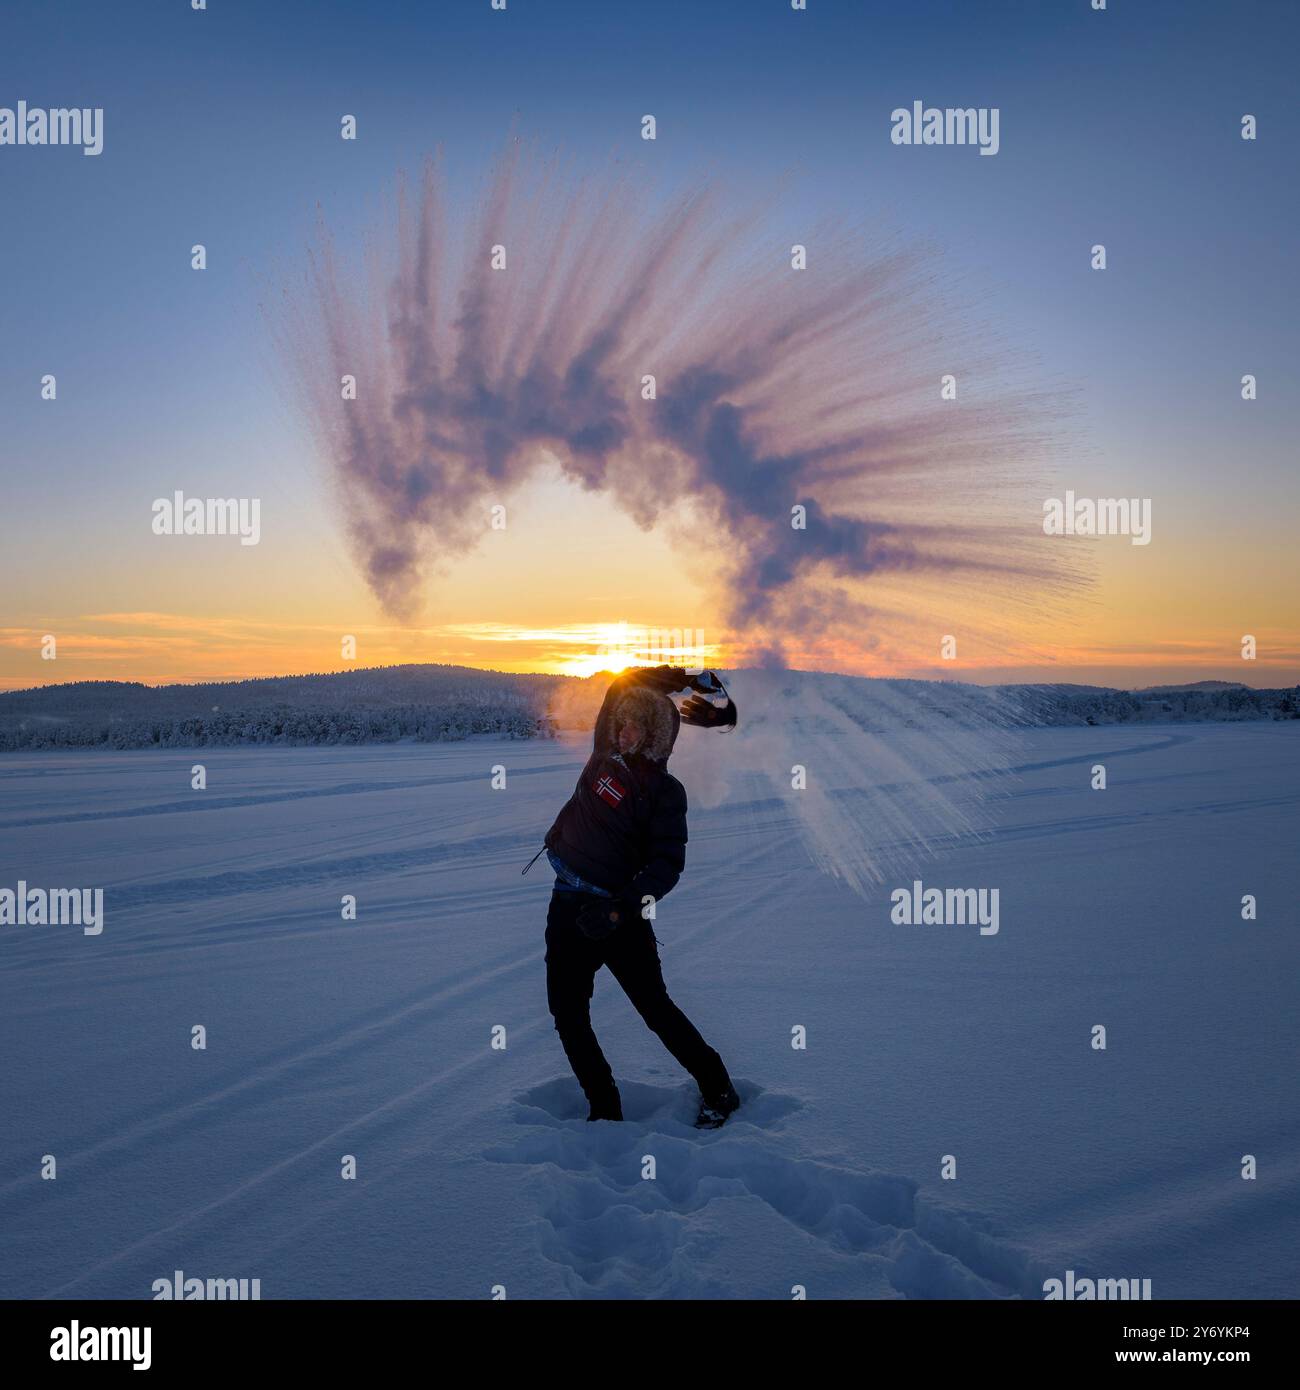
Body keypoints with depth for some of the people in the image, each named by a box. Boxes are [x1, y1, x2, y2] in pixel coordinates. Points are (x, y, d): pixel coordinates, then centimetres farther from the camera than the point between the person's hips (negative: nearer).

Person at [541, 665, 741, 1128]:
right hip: (569, 905, 6)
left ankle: (717, 1091, 19)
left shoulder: (664, 790, -9)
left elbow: (666, 864, -14)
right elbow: (623, 683, 11)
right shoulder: (606, 755, 4)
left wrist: (622, 906, -26)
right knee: (568, 1015, 5)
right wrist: (685, 679, 11)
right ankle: (605, 1111, 17)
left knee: (656, 1008, 2)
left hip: (619, 910, -6)